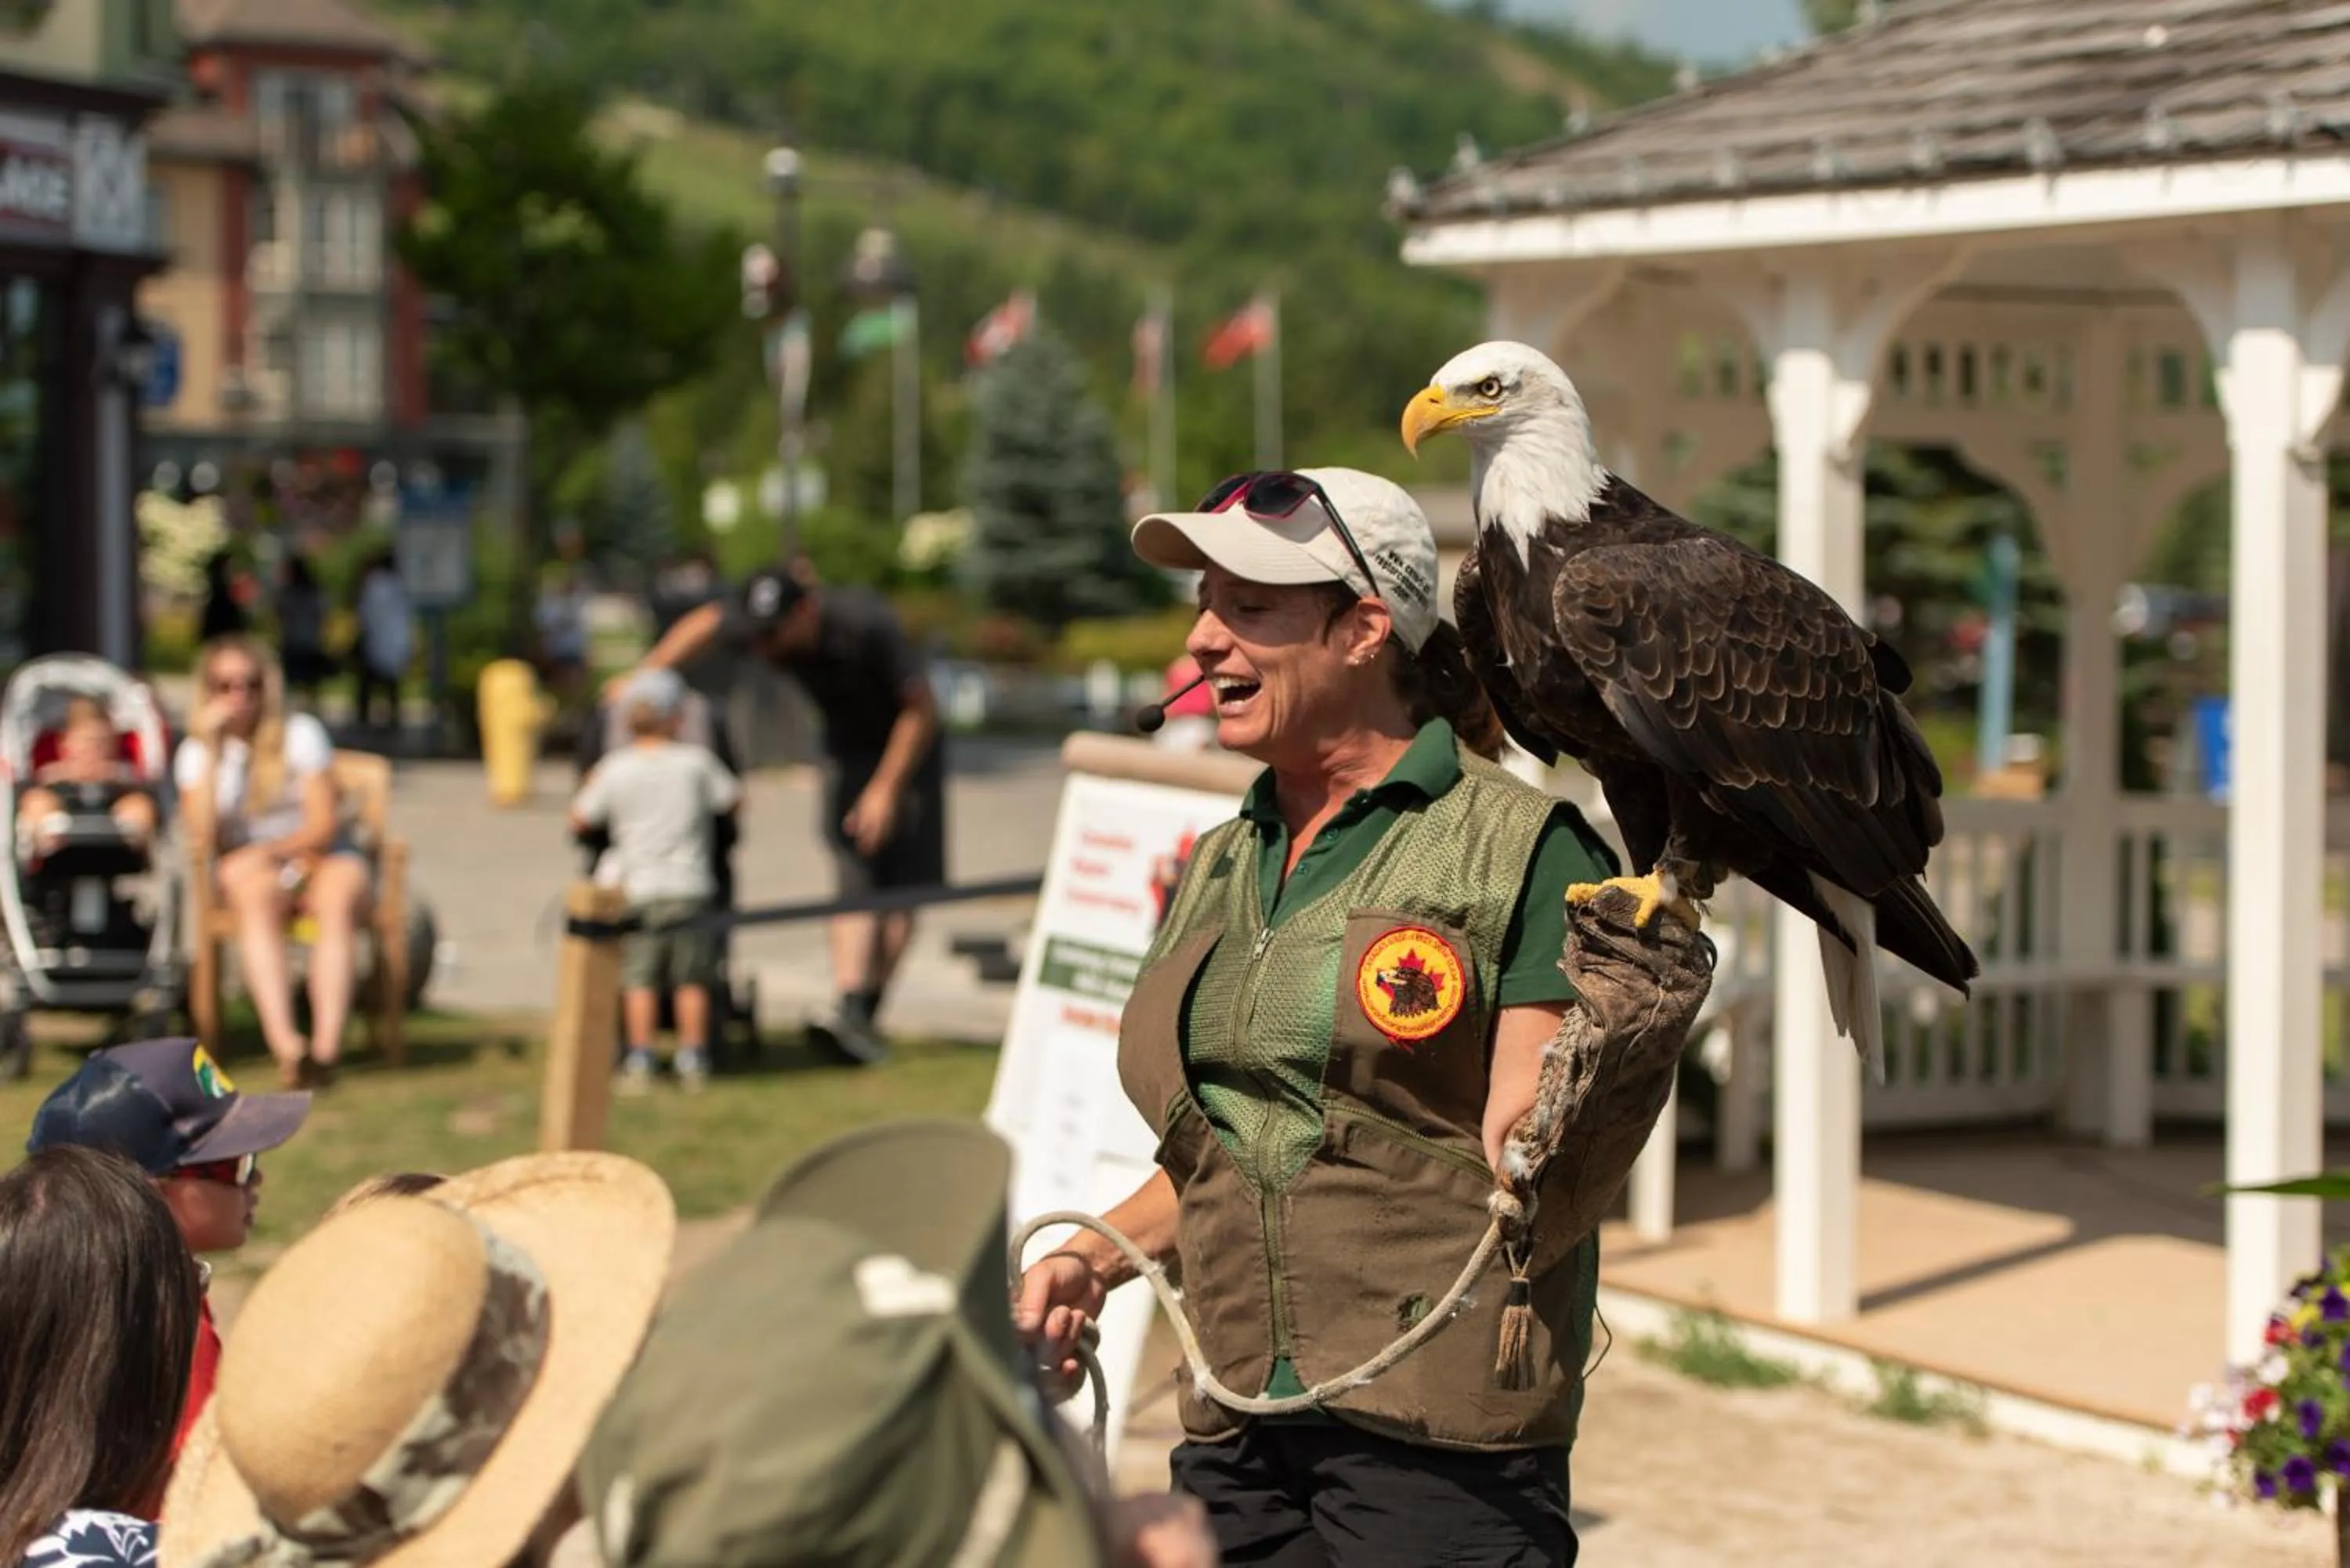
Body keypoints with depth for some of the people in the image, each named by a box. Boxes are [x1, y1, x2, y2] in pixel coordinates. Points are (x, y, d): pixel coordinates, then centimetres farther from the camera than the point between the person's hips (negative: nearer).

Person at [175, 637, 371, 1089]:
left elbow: (324, 823, -4)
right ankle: (285, 1043, -53)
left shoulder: (301, 734, 3)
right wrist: (209, 750, -9)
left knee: (338, 897, -36)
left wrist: (269, 852, -19)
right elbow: (201, 834, -9)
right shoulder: (196, 752, 8)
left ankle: (326, 1045, -51)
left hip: (321, 857, -1)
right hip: (252, 869, 1)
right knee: (255, 895, -36)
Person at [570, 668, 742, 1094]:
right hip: (691, 886, 0)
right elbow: (733, 800, 9)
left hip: (639, 888, 0)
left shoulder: (614, 770, -3)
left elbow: (579, 821, 4)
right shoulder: (696, 761, -4)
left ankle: (640, 1060, 0)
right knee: (692, 980, 9)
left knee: (639, 980, 4)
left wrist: (591, 783, 20)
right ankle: (693, 1061, 12)